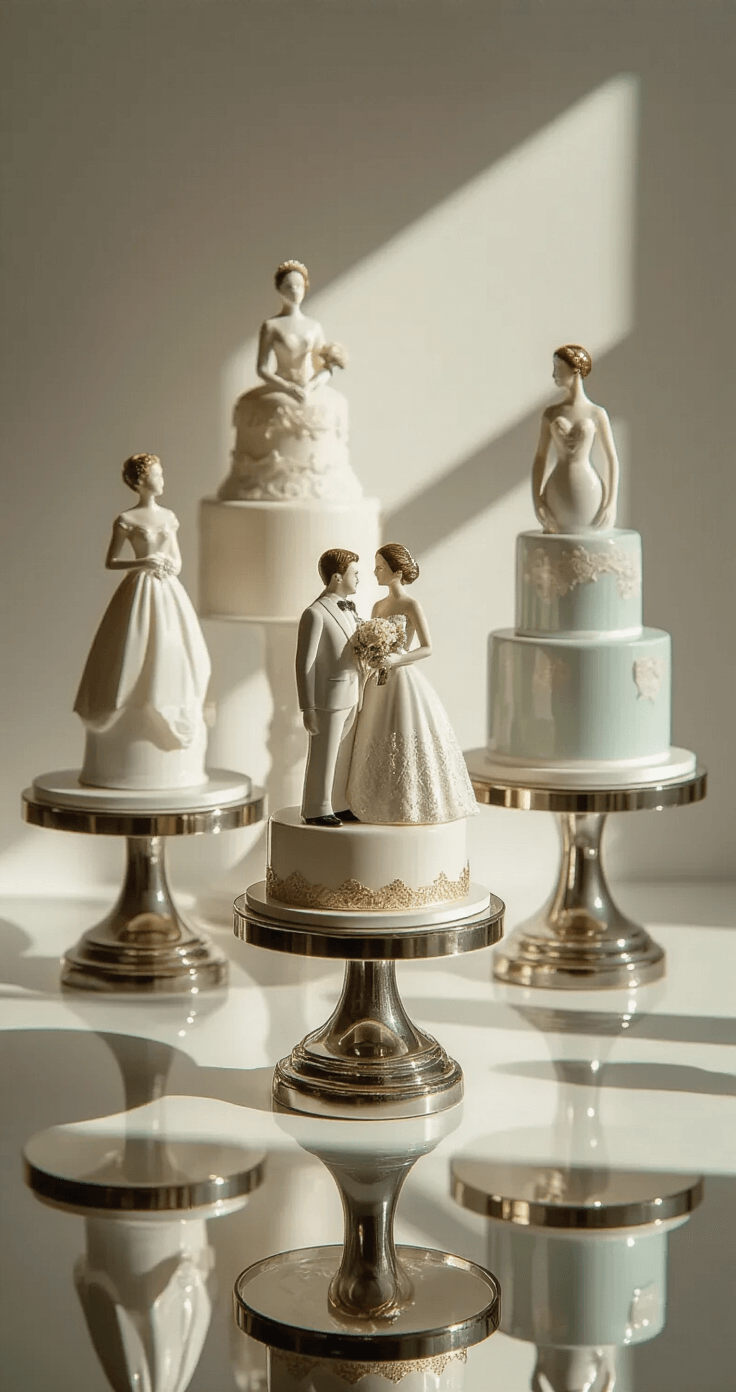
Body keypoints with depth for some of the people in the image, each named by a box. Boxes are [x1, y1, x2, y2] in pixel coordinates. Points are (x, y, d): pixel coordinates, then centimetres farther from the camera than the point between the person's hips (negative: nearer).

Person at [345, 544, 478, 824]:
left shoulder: (411, 606, -9)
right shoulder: (378, 606, 12)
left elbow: (427, 648, -14)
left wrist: (397, 659, -26)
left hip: (403, 682, -7)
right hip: (378, 686, 7)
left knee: (404, 746, -4)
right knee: (378, 748, 8)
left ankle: (410, 807, 4)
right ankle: (384, 804, 15)